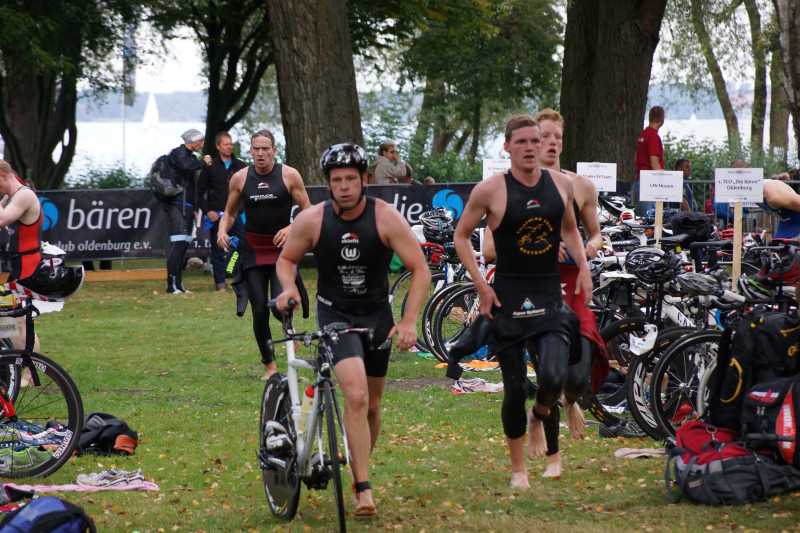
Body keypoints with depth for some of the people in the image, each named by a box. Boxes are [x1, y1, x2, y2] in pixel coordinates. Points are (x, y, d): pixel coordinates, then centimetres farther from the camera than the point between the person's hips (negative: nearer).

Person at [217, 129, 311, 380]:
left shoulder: (289, 175, -4)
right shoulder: (240, 178, 2)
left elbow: (308, 211, 0)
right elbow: (230, 212, 14)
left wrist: (291, 228, -19)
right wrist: (222, 230, -6)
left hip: (282, 247, -2)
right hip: (253, 250, 2)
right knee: (259, 311, -2)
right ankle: (269, 365, 12)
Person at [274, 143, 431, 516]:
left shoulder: (387, 218, -15)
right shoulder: (312, 220, -12)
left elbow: (420, 269, -13)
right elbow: (287, 259, 5)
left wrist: (409, 322, -22)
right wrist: (289, 288, -16)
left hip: (376, 314, 2)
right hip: (335, 314, -2)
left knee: (371, 406, 11)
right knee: (356, 396, -22)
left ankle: (360, 470, 35)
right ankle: (363, 489, -19)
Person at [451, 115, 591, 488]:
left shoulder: (561, 184, 5)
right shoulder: (491, 190, -7)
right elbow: (461, 236, 4)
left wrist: (583, 266, 7)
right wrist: (480, 285, -5)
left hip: (550, 297, 2)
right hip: (508, 300, -2)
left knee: (553, 378, -18)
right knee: (515, 390, 1)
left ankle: (539, 418, 17)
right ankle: (518, 468, 21)